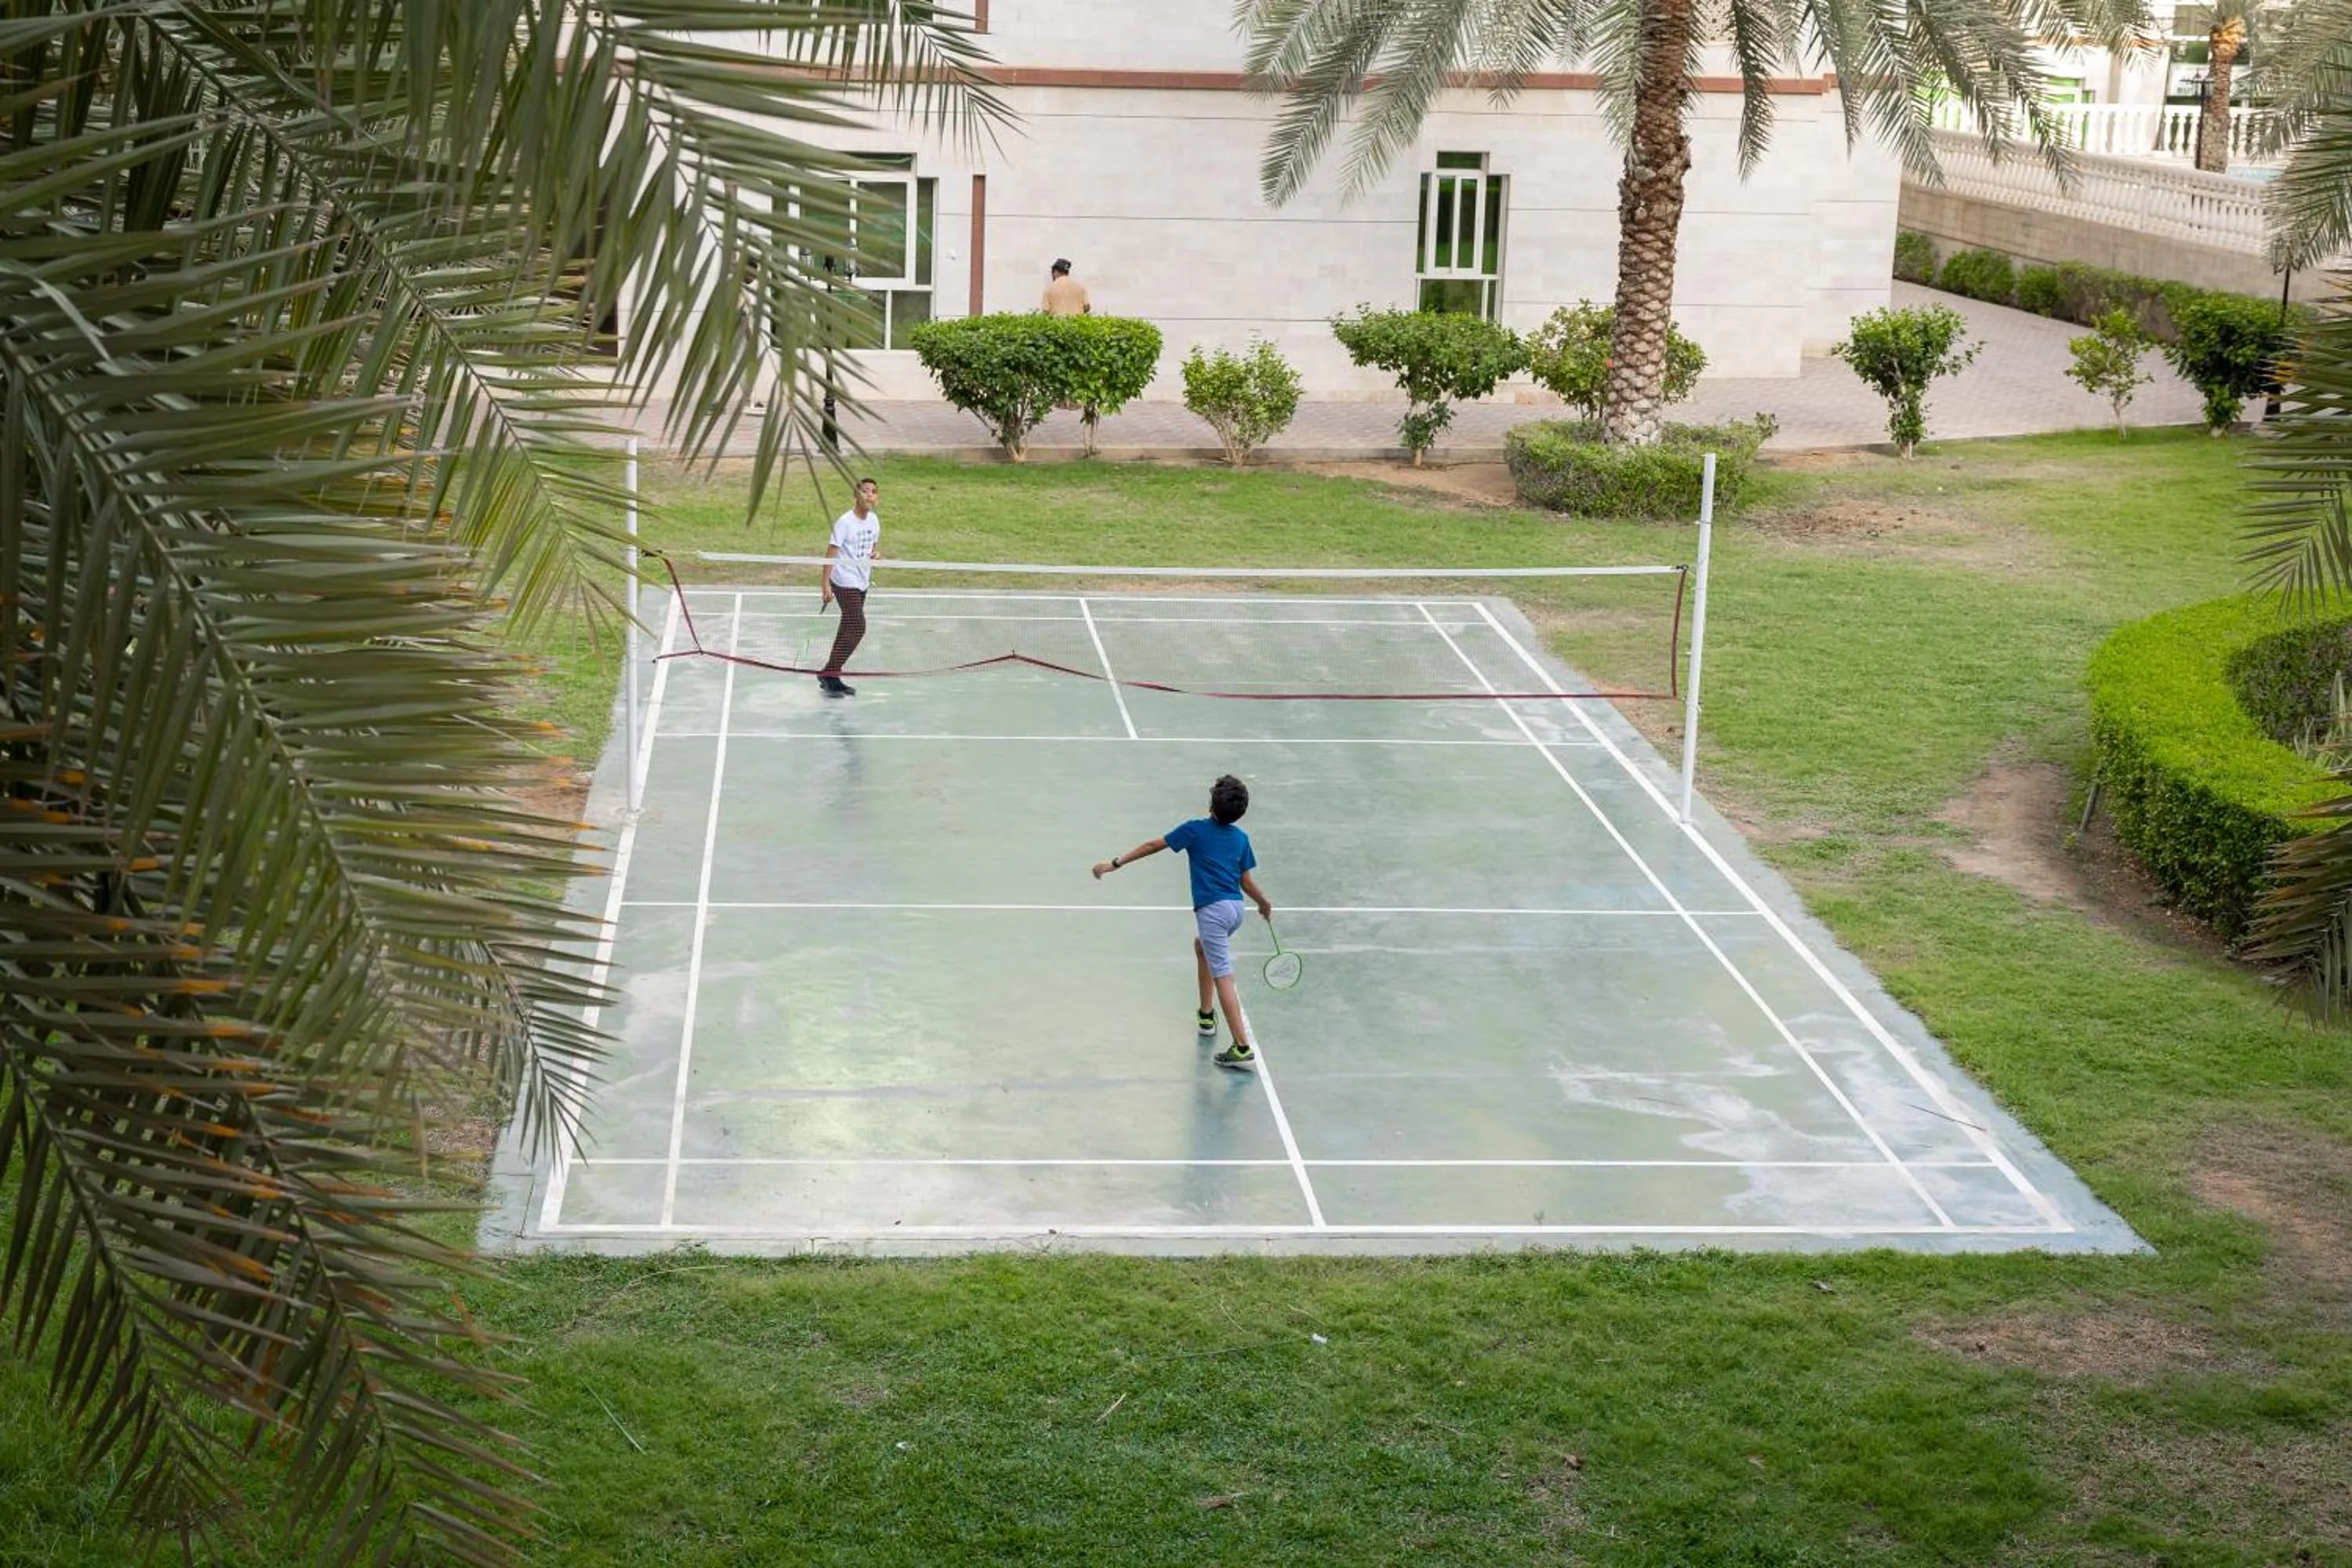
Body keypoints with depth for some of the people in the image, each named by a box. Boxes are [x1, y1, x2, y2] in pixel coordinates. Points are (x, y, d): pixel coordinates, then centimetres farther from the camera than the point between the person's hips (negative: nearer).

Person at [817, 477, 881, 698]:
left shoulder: (874, 520, 7)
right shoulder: (845, 522, -15)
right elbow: (831, 554, -15)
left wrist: (874, 556, -3)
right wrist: (826, 584, -20)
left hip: (862, 583, 8)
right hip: (845, 582, -8)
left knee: (849, 630, 10)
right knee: (857, 629, -14)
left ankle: (832, 677, 18)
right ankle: (829, 675, -7)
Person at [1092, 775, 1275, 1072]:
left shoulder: (1196, 830, -2)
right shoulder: (1240, 838, 11)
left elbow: (1153, 845, 0)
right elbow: (1246, 882, 14)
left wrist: (1115, 864, 6)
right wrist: (1264, 903, 34)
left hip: (1213, 910, -7)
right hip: (1235, 907, 7)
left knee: (1223, 977, -9)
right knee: (1201, 946, 34)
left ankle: (1243, 1049, -16)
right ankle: (1206, 1016, 39)